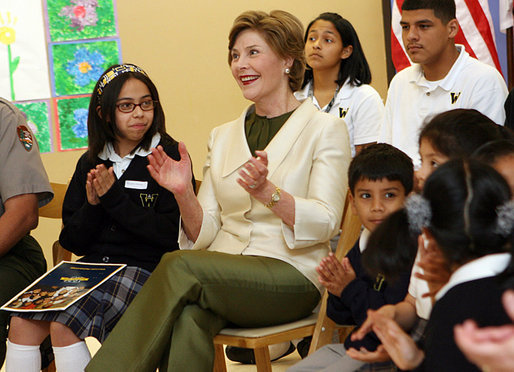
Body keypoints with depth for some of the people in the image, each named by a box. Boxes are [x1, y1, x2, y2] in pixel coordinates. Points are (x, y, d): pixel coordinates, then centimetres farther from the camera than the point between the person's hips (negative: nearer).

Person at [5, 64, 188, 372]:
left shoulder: (168, 156, -2)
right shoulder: (90, 163, 14)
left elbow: (172, 235, -11)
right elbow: (72, 241, 13)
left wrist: (114, 198, -12)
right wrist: (92, 206, -7)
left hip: (142, 268, -6)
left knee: (63, 327, -26)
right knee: (22, 322, -16)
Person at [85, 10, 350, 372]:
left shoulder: (325, 129, 5)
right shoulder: (223, 136, 20)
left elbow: (325, 223, -8)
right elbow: (205, 233, 13)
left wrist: (266, 192, -25)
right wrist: (184, 194, -8)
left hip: (290, 275, -3)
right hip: (224, 275, 4)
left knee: (179, 266, -30)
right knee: (188, 318, -34)